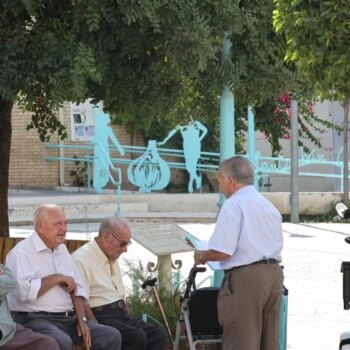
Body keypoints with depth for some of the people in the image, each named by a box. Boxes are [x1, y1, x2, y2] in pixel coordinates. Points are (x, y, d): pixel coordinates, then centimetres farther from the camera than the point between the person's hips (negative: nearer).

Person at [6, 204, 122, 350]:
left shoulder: (62, 249, 19)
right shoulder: (22, 252, -8)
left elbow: (77, 288, 20)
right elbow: (23, 291, -24)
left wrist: (82, 319, 5)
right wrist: (57, 278, -14)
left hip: (68, 319, 8)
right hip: (35, 319, -8)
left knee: (112, 336, -5)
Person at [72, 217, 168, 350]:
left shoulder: (112, 258, 20)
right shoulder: (81, 259, -11)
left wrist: (129, 321, 13)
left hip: (121, 314, 9)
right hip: (101, 316, -9)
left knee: (158, 334, -13)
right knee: (137, 337, -30)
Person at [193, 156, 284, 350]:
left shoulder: (233, 205, -9)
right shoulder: (269, 205, 16)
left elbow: (222, 252, -17)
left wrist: (202, 256, 2)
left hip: (245, 277, -8)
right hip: (274, 273, 8)